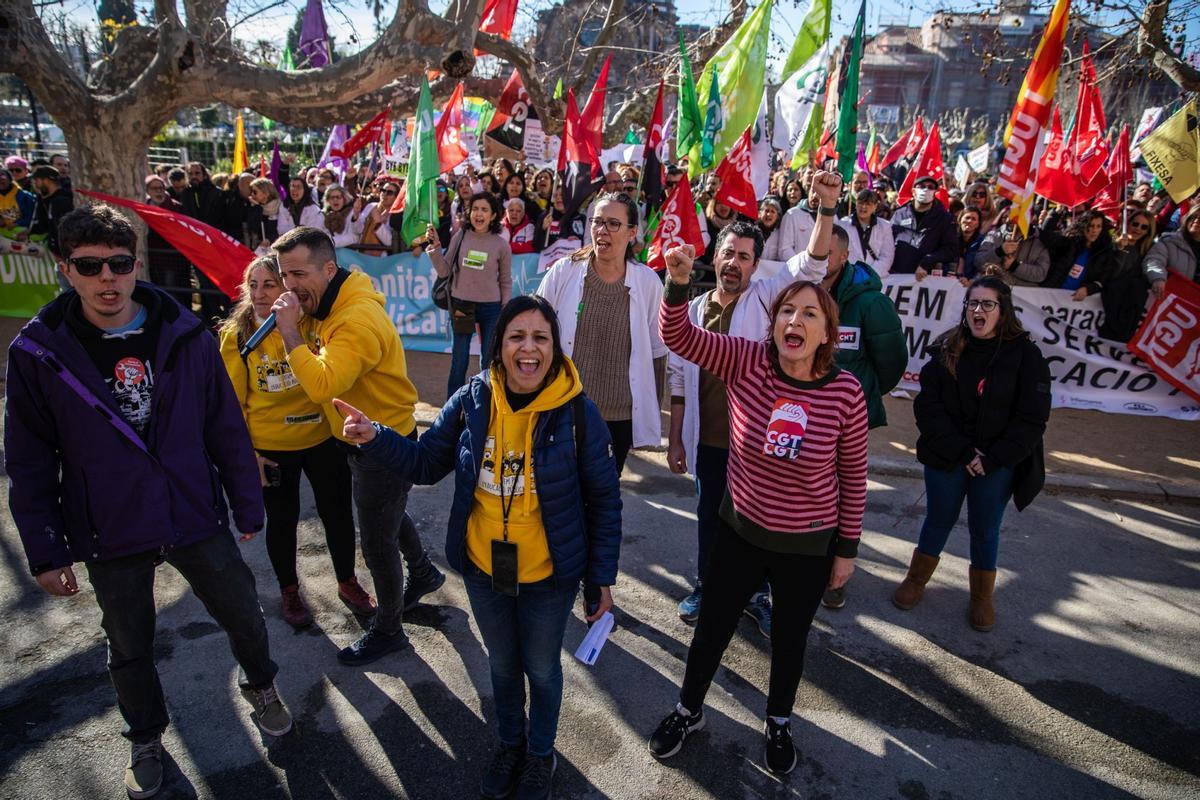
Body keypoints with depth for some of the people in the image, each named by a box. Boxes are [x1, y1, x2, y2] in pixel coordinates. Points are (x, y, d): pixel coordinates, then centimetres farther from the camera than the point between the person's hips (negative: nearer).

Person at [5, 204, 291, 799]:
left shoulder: (184, 335, -8)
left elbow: (226, 428, -2)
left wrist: (247, 505, 2)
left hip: (197, 519, 0)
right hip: (110, 536, 0)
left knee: (243, 616, 16)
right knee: (130, 650, 19)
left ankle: (260, 685, 48)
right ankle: (145, 738, 46)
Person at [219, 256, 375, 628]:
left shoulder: (310, 324, -8)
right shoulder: (236, 336, -7)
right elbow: (234, 401, -2)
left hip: (323, 440, 1)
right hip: (271, 450, 0)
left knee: (337, 514, 13)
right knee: (282, 520, 16)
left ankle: (347, 582, 37)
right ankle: (289, 591, 40)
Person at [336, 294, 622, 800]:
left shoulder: (576, 412, -20)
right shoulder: (471, 401, -12)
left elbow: (603, 502, -11)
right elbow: (427, 462, -1)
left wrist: (602, 578, -8)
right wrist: (374, 438, -18)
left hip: (548, 576, -3)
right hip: (482, 569, 3)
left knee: (541, 668, 20)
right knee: (502, 664, 26)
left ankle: (541, 753, 50)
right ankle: (509, 742, 55)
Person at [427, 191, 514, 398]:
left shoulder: (501, 245, -4)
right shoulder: (460, 237, -3)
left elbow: (506, 282, 3)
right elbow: (444, 272, 0)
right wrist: (435, 247, -13)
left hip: (490, 307, 0)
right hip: (461, 305, 1)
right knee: (459, 361, 7)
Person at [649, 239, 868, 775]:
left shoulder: (846, 392, -17)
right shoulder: (747, 361, -16)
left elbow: (852, 476, -6)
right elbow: (678, 336, -23)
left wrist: (847, 549, 0)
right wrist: (678, 283, -42)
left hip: (808, 547, 0)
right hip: (741, 532, 1)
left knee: (789, 640, 23)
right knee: (711, 629, 18)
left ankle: (779, 722, 53)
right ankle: (688, 711, 48)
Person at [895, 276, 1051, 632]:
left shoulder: (1025, 355, -8)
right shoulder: (946, 349, -5)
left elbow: (1032, 419, -8)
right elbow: (928, 407, -8)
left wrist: (991, 459, -14)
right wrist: (961, 452, -15)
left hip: (997, 466, -1)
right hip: (946, 459, 1)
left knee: (985, 530, 14)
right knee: (938, 521, 16)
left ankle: (982, 597, 35)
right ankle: (916, 581, 36)